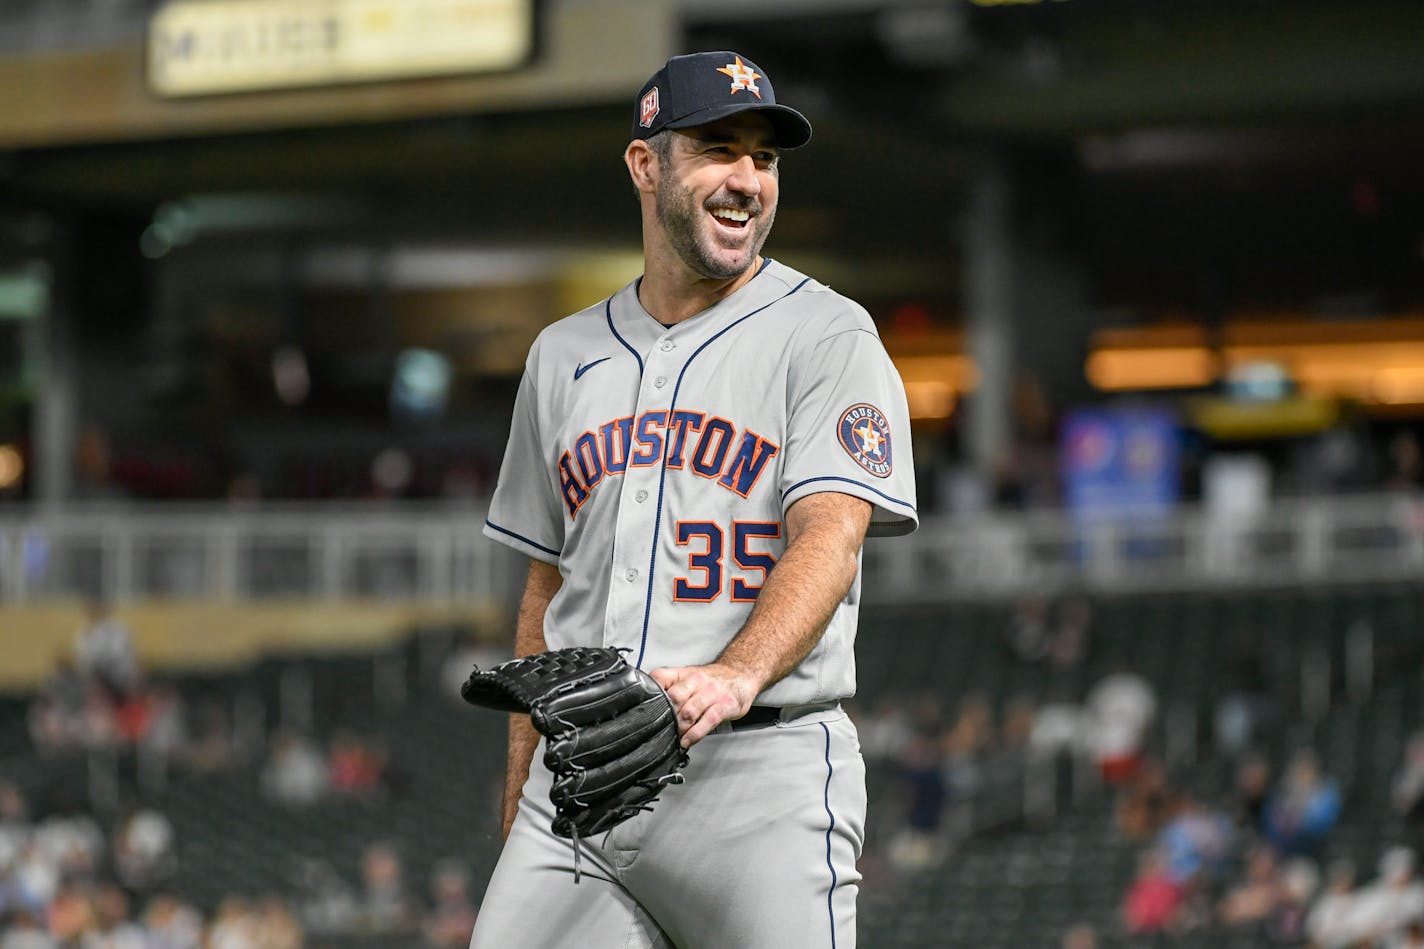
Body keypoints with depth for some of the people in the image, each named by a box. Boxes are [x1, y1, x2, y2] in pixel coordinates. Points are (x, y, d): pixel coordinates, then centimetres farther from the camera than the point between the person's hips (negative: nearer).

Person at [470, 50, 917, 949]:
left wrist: (734, 680, -32)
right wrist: (521, 794, 17)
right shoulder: (564, 355, 17)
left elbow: (830, 536, -14)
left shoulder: (830, 337, 0)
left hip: (759, 774, -4)